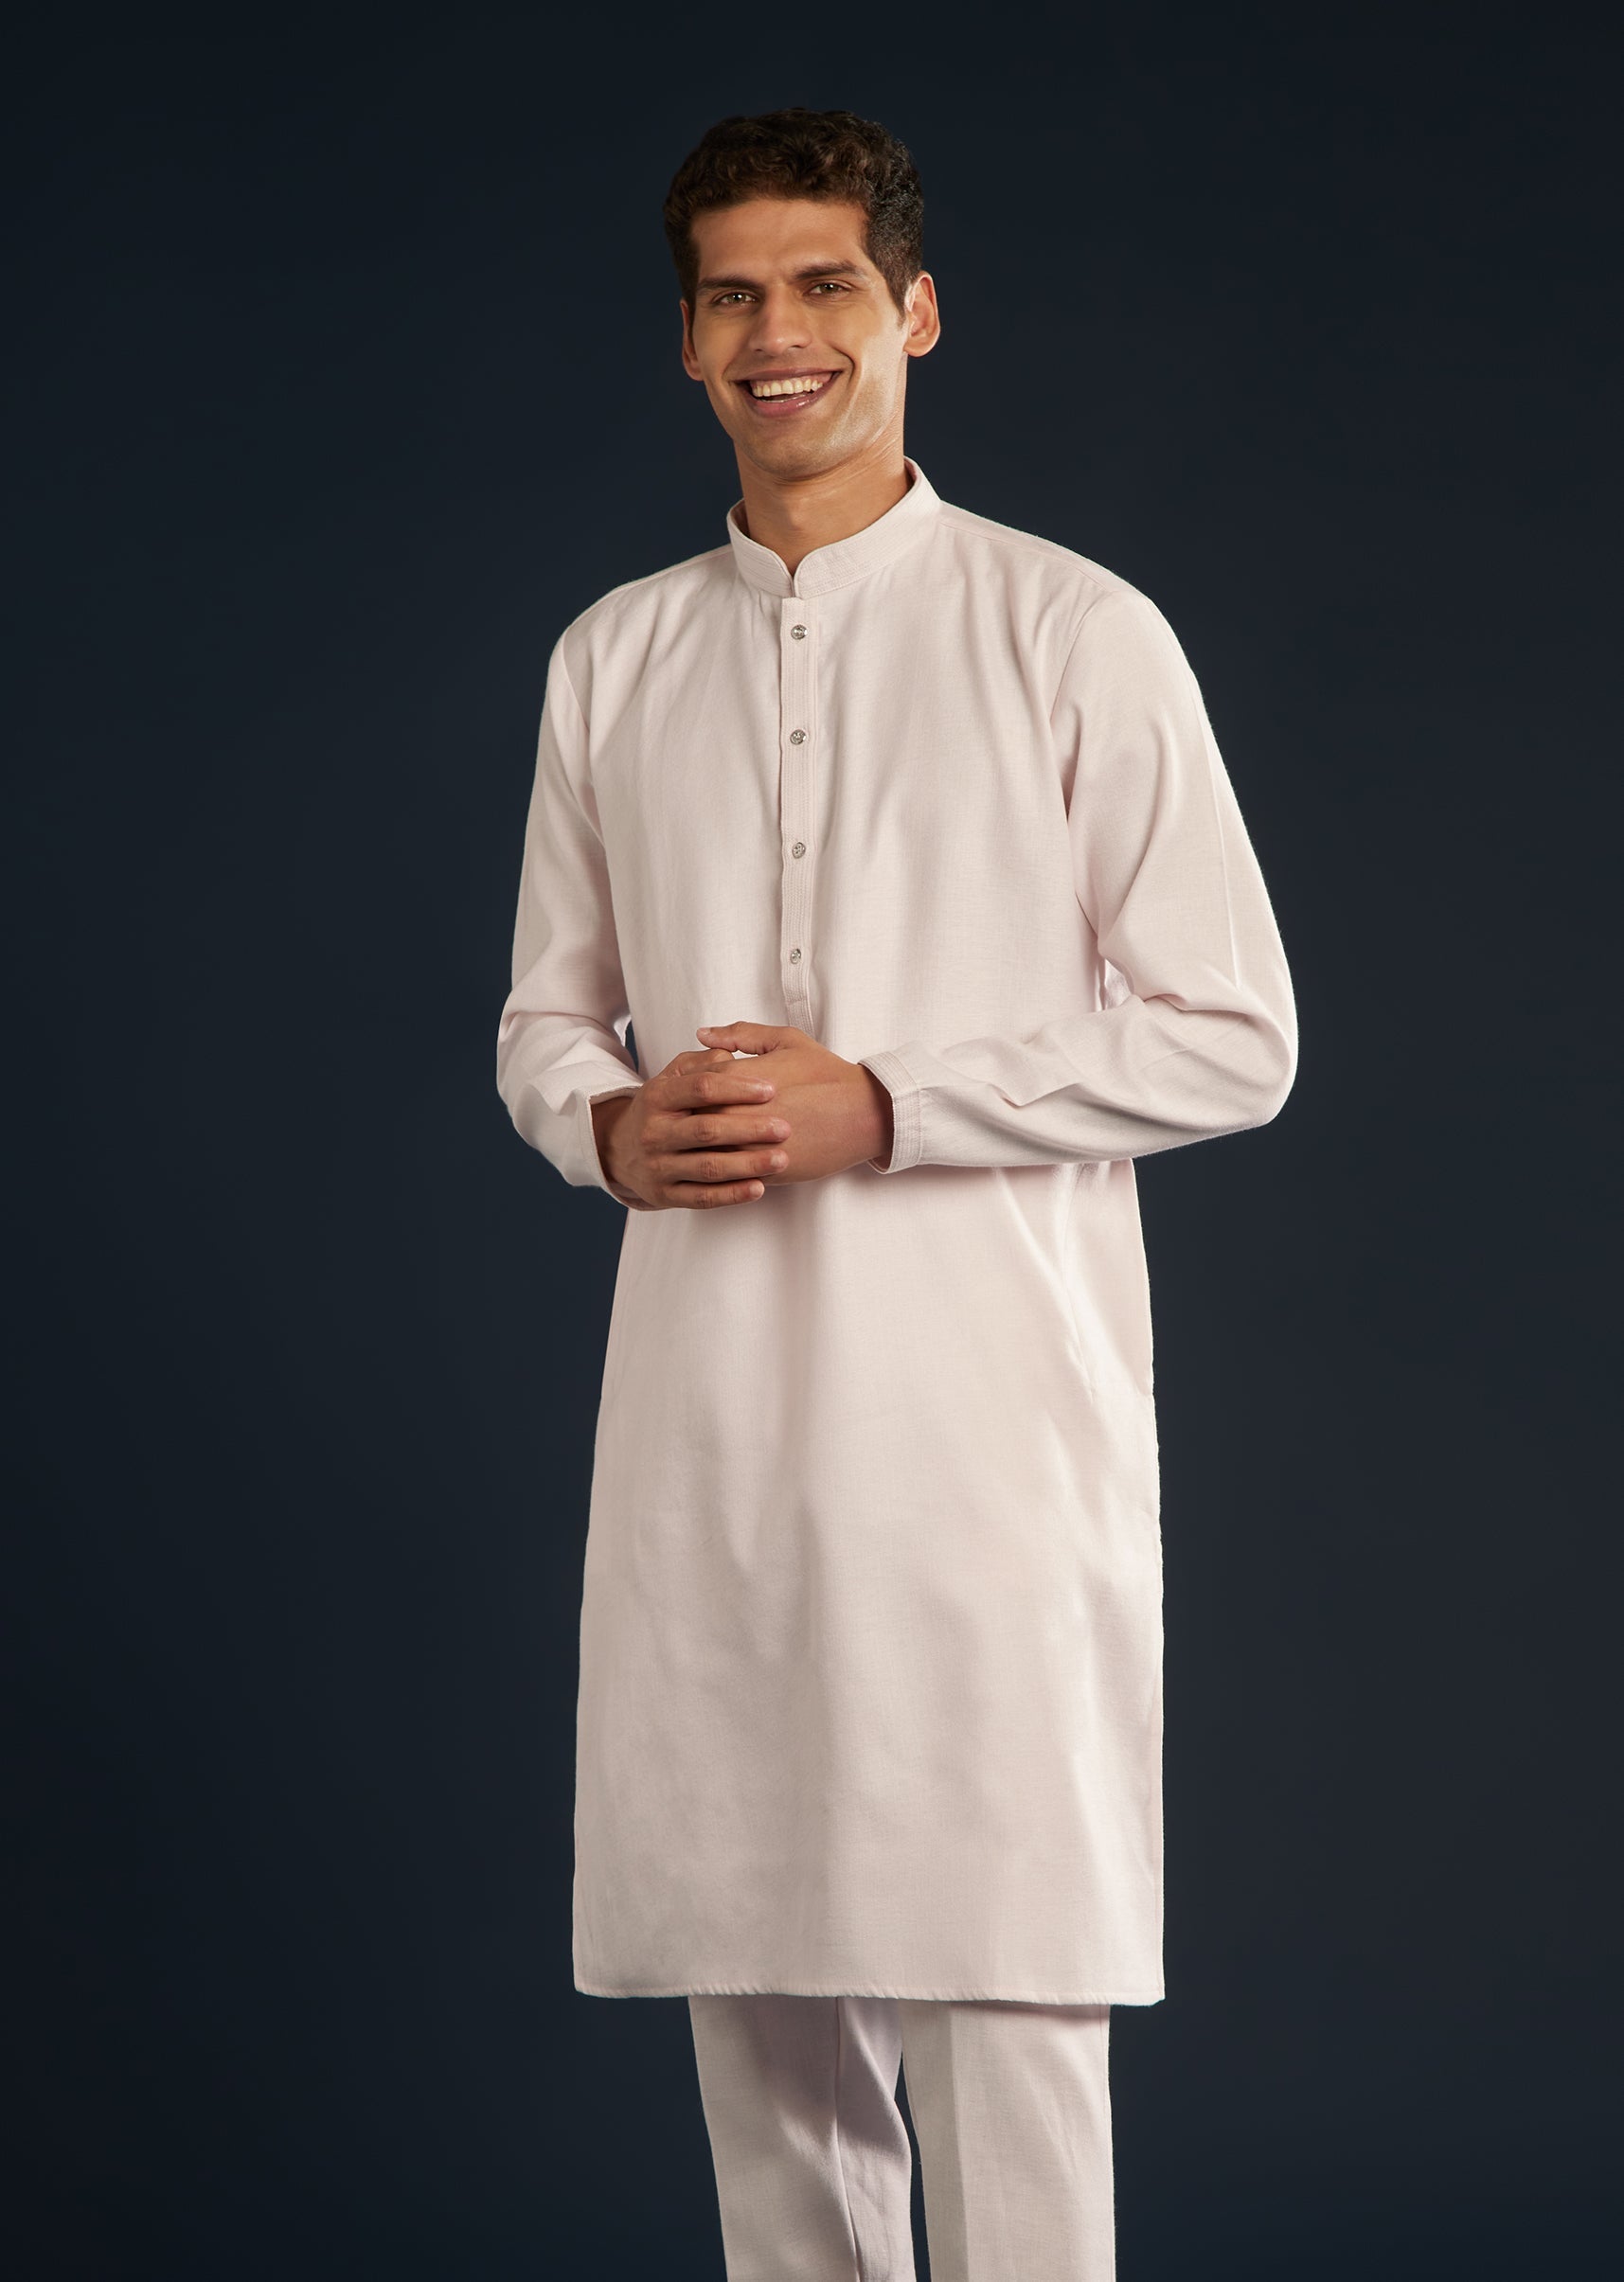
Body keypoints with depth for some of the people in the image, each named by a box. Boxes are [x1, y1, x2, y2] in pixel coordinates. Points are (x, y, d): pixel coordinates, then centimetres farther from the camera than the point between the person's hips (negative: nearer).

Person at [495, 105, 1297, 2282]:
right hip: (707, 1406, 5)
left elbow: (1230, 1038, -4)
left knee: (1004, 1995, -6)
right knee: (756, 1983, 10)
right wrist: (610, 1124, -4)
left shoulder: (1073, 633, -1)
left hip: (987, 1397, -4)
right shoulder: (613, 660, 13)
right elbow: (542, 1020, 20)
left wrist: (878, 1107, -13)